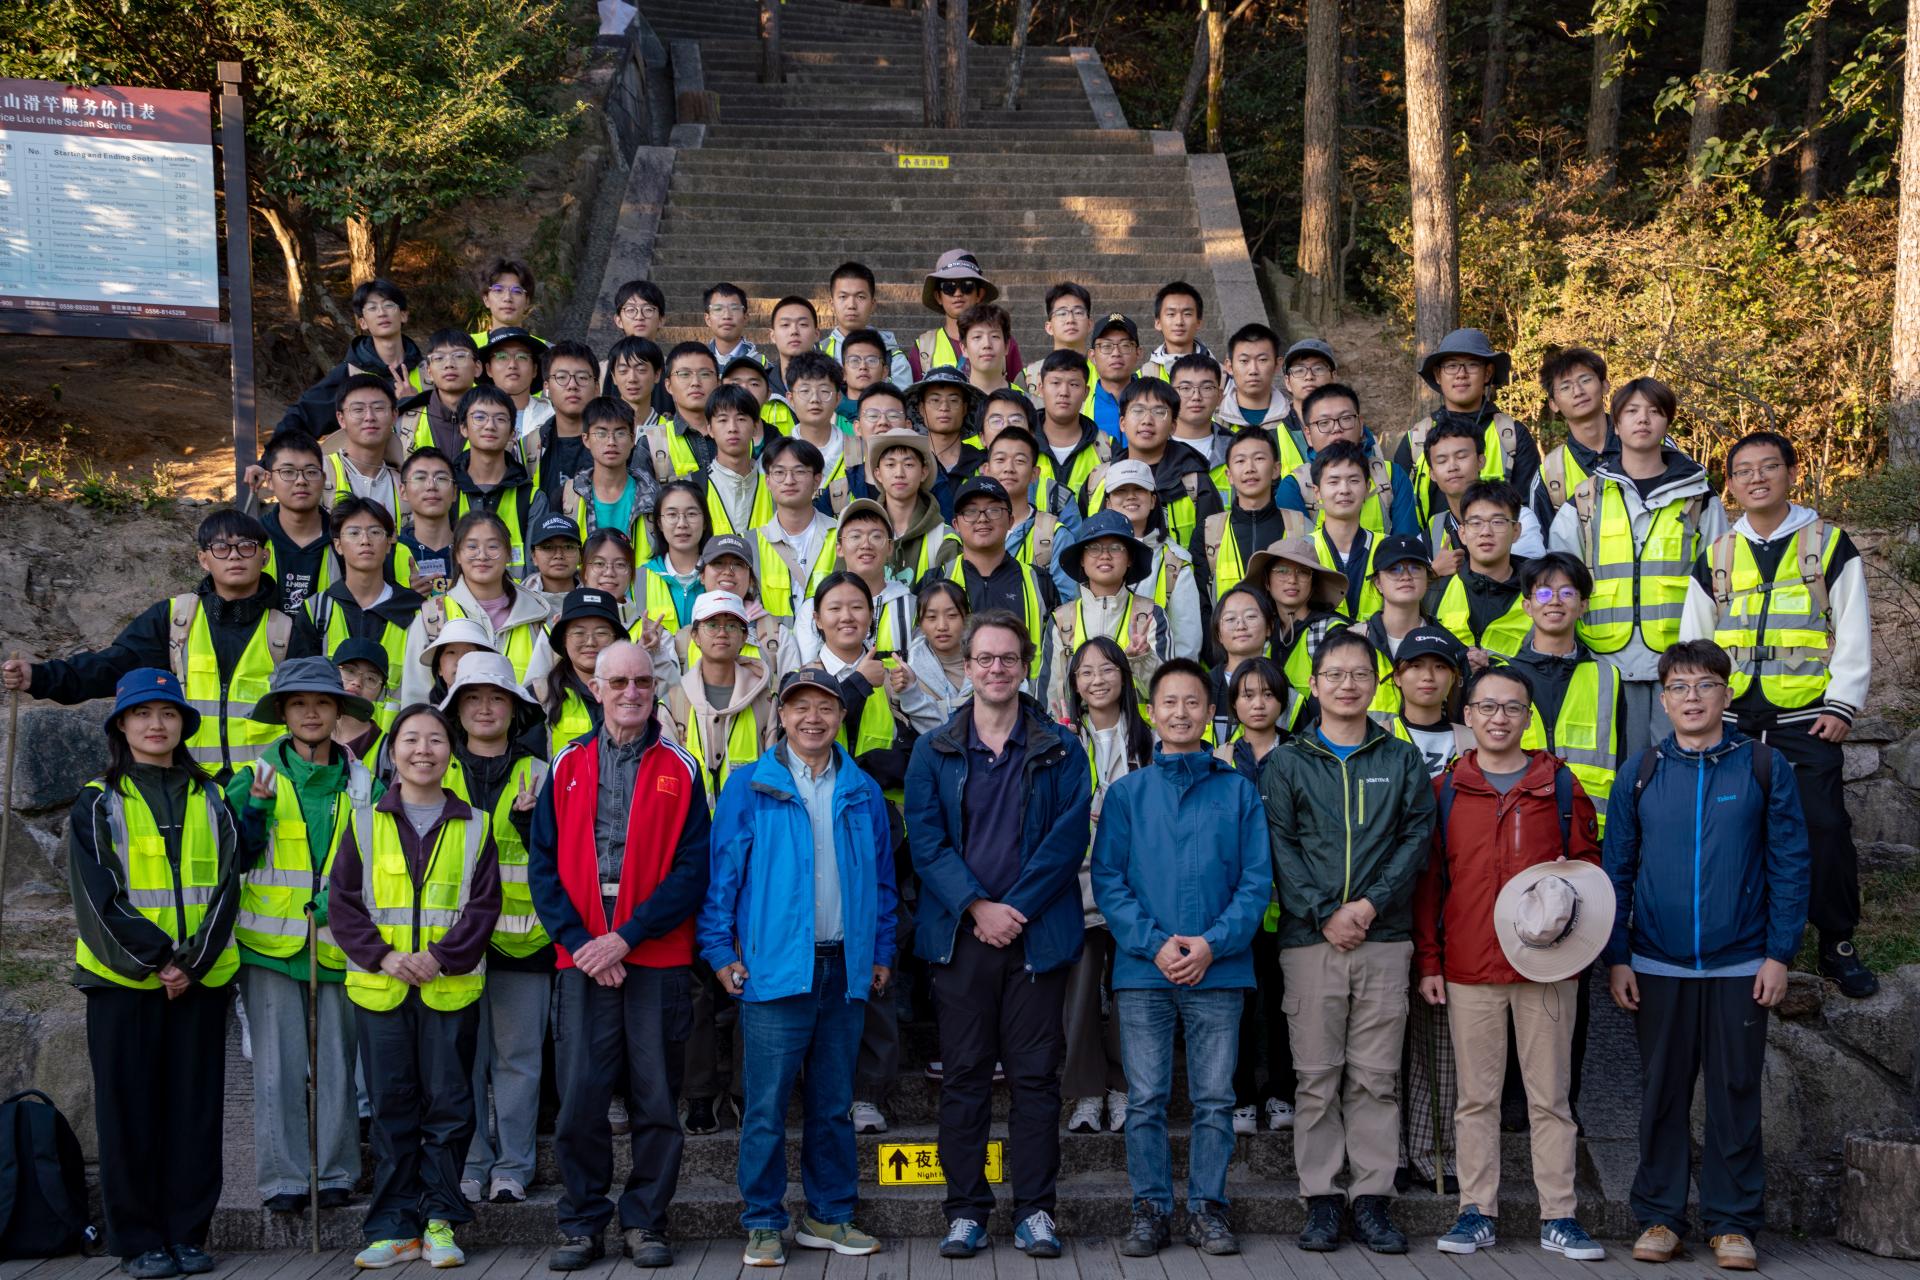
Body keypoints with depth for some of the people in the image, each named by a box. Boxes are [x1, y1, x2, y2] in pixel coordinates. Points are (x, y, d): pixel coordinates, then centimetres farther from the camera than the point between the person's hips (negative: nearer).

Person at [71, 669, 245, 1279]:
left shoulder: (208, 799, 10)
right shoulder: (97, 803, 4)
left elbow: (226, 884, 2)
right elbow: (97, 894, -6)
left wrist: (192, 963, -11)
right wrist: (156, 958, -14)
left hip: (201, 978, 2)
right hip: (123, 977, -2)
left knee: (194, 1109, 4)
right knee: (129, 1109, 2)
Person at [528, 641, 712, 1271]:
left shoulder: (679, 769, 5)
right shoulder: (567, 768, 10)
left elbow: (693, 869, -2)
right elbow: (543, 865, 5)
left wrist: (628, 936, -10)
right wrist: (579, 942, -7)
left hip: (659, 959, -1)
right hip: (583, 958, 1)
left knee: (656, 1096, 4)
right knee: (579, 1097, 0)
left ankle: (646, 1222, 16)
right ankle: (582, 1224, 14)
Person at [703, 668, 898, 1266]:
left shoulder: (863, 792, 11)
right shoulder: (748, 788, 0)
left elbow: (882, 881, 16)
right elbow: (722, 873, 0)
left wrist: (881, 953, 12)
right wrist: (720, 951, -5)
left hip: (845, 969, 4)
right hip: (775, 967, -3)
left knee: (834, 1104, 11)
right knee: (767, 1107, -1)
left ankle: (829, 1215, 22)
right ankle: (763, 1224, 10)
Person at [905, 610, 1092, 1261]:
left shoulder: (1060, 749, 6)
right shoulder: (934, 752, 8)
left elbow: (1068, 837, -2)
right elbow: (926, 840, 0)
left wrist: (1016, 908, -11)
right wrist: (976, 907, -13)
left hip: (1037, 933, -1)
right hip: (959, 933, 1)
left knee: (1035, 1074, 2)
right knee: (964, 1074, 4)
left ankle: (1035, 1209, 11)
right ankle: (966, 1209, 12)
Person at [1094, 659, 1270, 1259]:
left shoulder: (1239, 792, 6)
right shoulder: (1127, 792, 7)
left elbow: (1257, 881, 2)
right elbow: (1107, 880, 2)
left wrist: (1212, 944, -11)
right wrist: (1155, 943, -11)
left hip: (1219, 971, 0)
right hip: (1142, 970, 0)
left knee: (1214, 1100, 5)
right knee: (1145, 1100, 4)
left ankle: (1207, 1207, 16)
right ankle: (1150, 1209, 14)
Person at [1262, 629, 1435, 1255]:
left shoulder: (1402, 760, 11)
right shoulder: (1287, 764, 8)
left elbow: (1417, 836, 3)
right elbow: (1280, 847, 0)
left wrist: (1371, 904, -10)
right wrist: (1323, 915, -11)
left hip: (1384, 938, 1)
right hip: (1310, 940, -1)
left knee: (1376, 1077, 3)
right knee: (1317, 1077, 2)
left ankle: (1373, 1199, 10)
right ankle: (1320, 1201, 8)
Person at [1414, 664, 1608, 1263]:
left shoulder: (1561, 788, 7)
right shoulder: (1445, 791, 7)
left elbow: (1588, 862, 13)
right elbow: (1428, 881, 7)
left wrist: (1573, 893, -10)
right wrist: (1428, 962, 3)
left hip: (1546, 966, 0)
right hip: (1469, 969, 0)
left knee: (1549, 1096, 4)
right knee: (1475, 1096, 6)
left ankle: (1558, 1218, 11)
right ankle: (1476, 1213, 13)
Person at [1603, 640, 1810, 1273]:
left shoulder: (1765, 767, 0)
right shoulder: (1639, 772, 4)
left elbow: (1790, 865, 0)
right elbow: (1617, 869, 5)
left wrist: (1780, 954, -6)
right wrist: (1616, 958, 0)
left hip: (1741, 966, -1)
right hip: (1657, 966, 1)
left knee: (1736, 1094, 5)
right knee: (1662, 1094, 8)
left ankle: (1733, 1222, 16)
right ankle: (1658, 1216, 17)